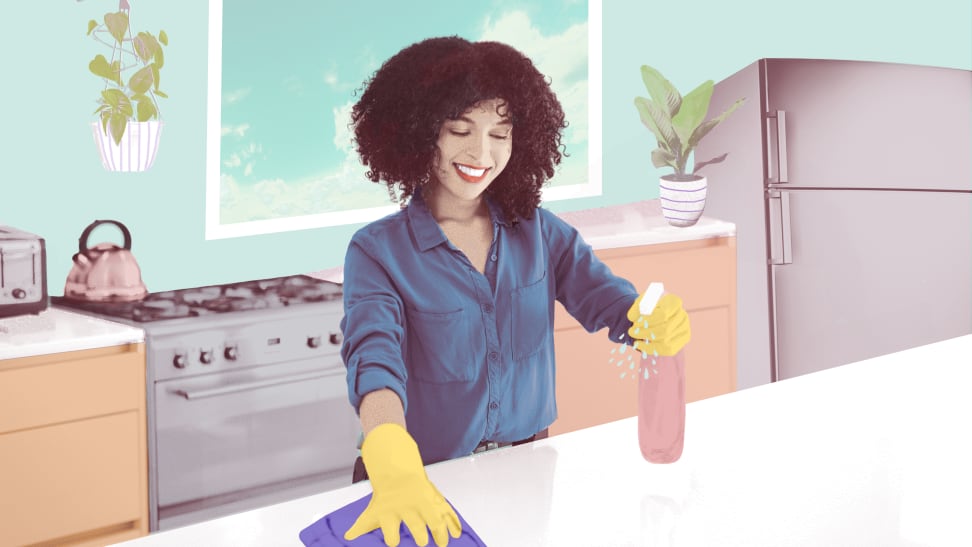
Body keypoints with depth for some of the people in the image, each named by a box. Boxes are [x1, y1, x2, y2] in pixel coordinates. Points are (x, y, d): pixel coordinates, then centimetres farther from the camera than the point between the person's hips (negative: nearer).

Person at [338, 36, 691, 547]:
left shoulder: (537, 231, 3)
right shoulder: (377, 252, -8)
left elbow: (603, 298, -6)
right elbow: (374, 358, -23)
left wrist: (655, 322, -31)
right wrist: (394, 467, -42)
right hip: (424, 480, -3)